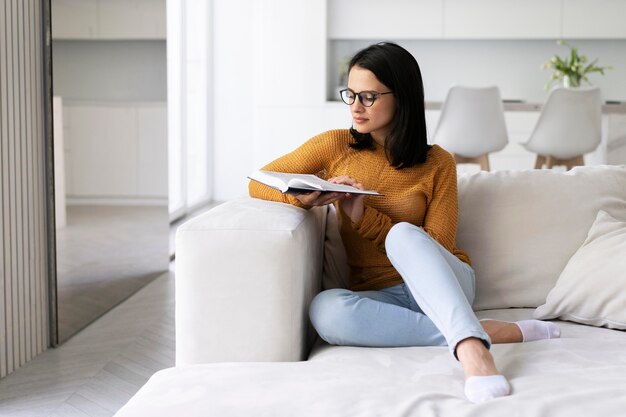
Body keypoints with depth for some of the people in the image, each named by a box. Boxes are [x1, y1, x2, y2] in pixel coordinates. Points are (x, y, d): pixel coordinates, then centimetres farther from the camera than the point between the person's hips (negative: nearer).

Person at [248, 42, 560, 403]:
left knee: (403, 234, -35)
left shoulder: (437, 164, 0)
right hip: (381, 296, 2)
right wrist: (302, 197, -16)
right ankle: (491, 331, -32)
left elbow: (438, 246, -4)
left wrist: (365, 216, -18)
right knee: (325, 309, -35)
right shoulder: (335, 146, 5)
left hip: (444, 284, -2)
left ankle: (472, 349, -53)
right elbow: (259, 183, 8)